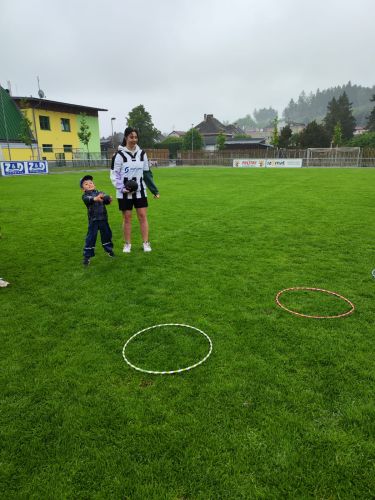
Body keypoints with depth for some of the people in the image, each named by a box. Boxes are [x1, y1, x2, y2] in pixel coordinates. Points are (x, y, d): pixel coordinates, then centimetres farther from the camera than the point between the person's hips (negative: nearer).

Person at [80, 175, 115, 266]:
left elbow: (106, 198, -7)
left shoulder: (100, 193, 8)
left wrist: (108, 199, -32)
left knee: (106, 234, 18)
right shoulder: (85, 196, -4)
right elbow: (88, 199, -27)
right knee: (91, 237, -3)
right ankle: (87, 256, 5)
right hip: (93, 220, -4)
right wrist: (95, 199, -48)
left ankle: (109, 249, 40)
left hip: (103, 218, 4)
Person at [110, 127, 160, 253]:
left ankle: (146, 243, 11)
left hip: (140, 191, 3)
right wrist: (122, 188, -19)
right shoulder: (119, 154, -8)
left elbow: (147, 173, 11)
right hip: (124, 193, -3)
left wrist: (154, 190, 8)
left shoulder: (142, 153, 5)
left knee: (143, 216, 2)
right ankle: (127, 244, 17)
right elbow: (114, 174, -6)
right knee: (127, 218, 4)